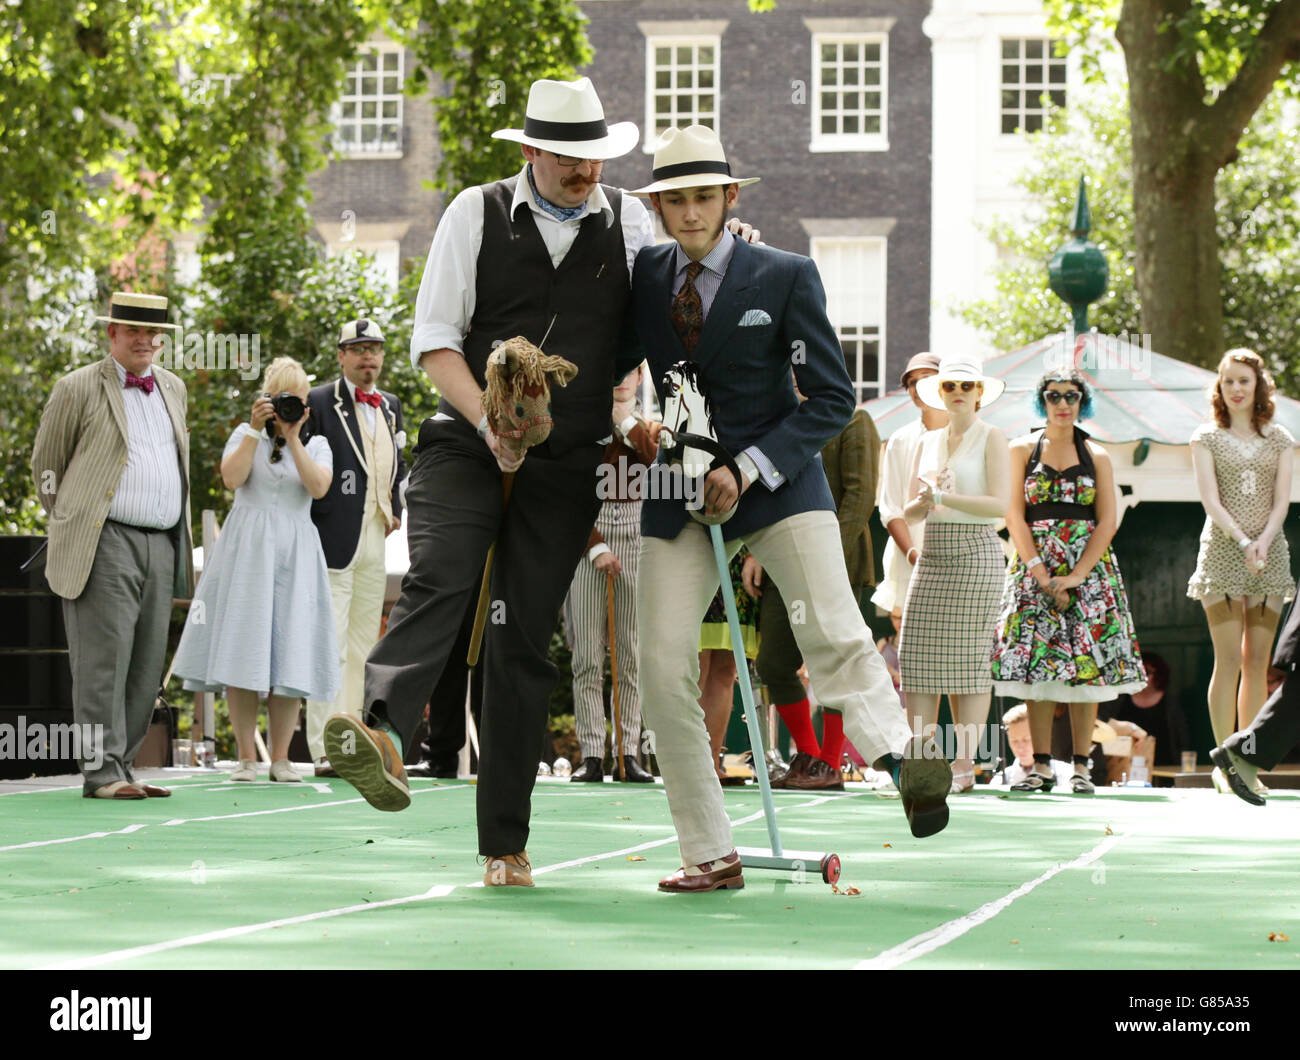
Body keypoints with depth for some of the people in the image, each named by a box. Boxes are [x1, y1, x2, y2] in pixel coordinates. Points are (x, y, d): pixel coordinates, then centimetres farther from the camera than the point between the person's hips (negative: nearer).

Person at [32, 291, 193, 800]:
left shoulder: (173, 388, 18)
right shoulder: (78, 389, 1)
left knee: (146, 666, 5)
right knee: (104, 659, -10)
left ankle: (121, 765, 11)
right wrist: (69, 523, 8)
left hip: (161, 544, 6)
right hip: (104, 544, -6)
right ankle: (101, 771, -9)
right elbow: (45, 465, 7)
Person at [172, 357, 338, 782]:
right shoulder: (245, 434, 11)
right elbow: (232, 478, -7)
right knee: (242, 652, -6)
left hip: (294, 554, 1)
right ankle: (246, 756, -1)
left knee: (290, 656, -4)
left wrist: (293, 437, -9)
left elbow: (319, 487, -7)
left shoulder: (316, 444, 12)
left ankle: (281, 757, 2)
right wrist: (257, 430, -9)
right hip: (245, 550, -1)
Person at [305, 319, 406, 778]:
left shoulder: (391, 407, 16)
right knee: (330, 648, -10)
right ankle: (325, 749, -11)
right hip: (335, 541, -7)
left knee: (362, 649, 10)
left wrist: (394, 509, 11)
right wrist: (308, 530, -11)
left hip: (375, 539, 7)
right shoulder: (319, 403, -5)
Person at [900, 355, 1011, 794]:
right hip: (931, 558, 6)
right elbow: (909, 512, 15)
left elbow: (1000, 504, -10)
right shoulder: (928, 443, 17)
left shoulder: (991, 439, 1)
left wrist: (945, 497, -16)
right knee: (917, 657, -3)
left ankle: (964, 765, -4)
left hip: (975, 555, -6)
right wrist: (923, 501, -8)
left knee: (969, 660, -6)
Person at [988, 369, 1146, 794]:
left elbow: (1107, 521, 1)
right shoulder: (1022, 449, 6)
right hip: (1034, 563, -1)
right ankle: (1041, 766, -2)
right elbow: (1014, 515, -1)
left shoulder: (1096, 456, 8)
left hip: (1088, 564, 1)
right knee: (1037, 662, -6)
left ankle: (1081, 766, 0)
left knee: (1088, 663, -4)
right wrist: (1041, 575, -11)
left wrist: (1076, 575, -11)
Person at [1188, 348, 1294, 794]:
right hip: (1222, 552, -2)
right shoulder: (1207, 437, 5)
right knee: (1229, 659, -8)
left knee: (1257, 662, 1)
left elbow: (1281, 499, 5)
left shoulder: (1279, 439, 12)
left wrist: (1264, 542, -12)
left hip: (1269, 553, 2)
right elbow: (1210, 499, -4)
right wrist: (1242, 542, -16)